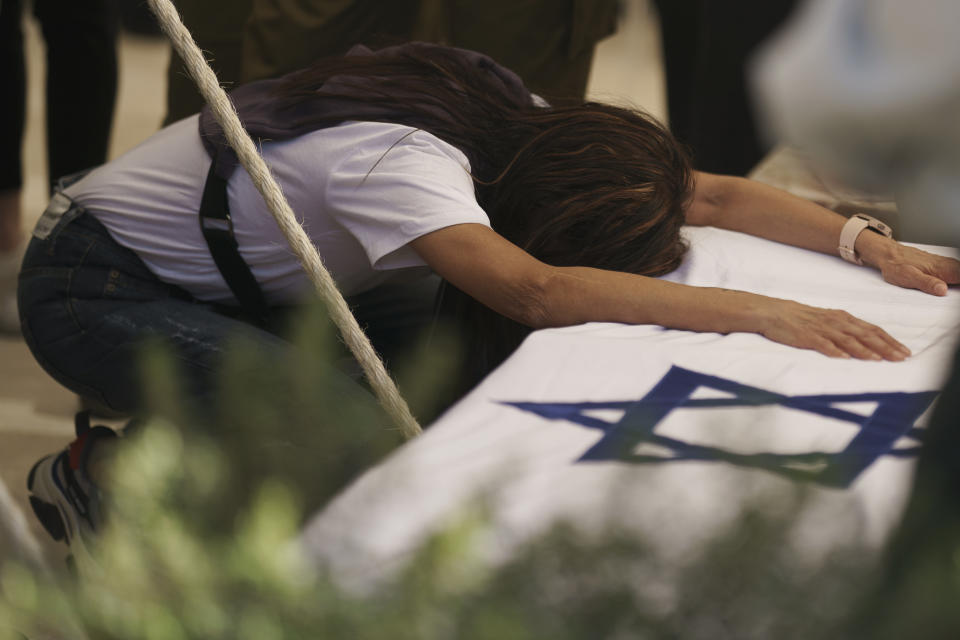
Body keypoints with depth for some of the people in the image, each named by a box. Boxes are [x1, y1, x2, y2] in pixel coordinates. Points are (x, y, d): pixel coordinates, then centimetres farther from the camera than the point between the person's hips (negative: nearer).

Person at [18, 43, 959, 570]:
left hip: (207, 284, 9)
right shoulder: (403, 161, -35)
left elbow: (710, 195, -8)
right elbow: (539, 289, -51)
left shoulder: (516, 120, -11)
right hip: (90, 284, -9)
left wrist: (867, 243, -21)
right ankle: (100, 473, -4)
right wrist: (758, 311, -53)